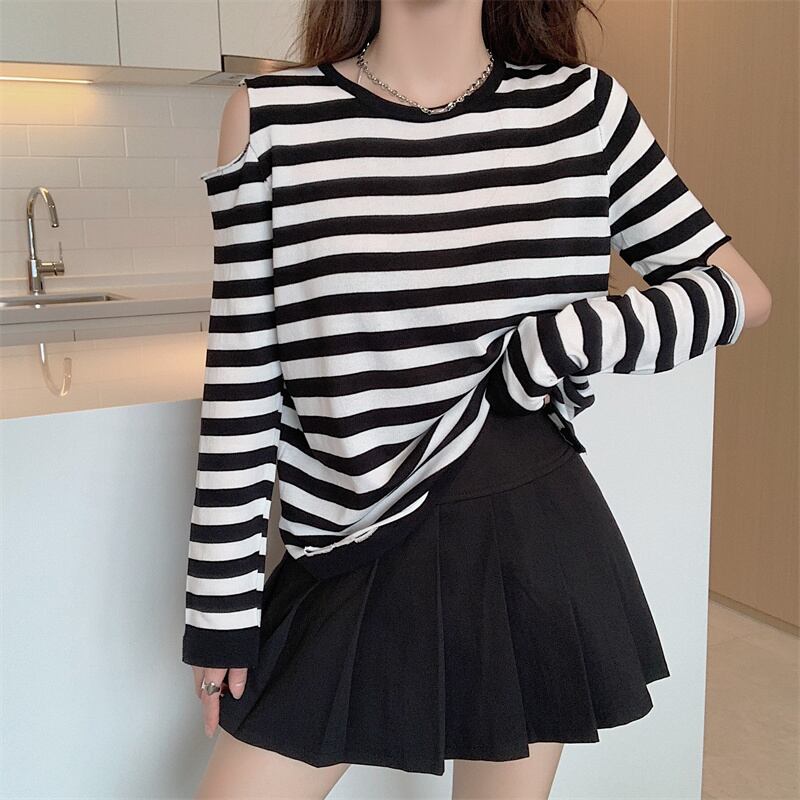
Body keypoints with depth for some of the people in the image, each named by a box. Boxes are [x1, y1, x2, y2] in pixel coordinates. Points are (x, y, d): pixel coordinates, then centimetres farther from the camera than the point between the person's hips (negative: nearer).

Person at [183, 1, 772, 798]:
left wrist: (563, 342, -11)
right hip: (354, 560, 0)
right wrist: (222, 602, -1)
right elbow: (241, 377, -4)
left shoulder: (582, 105, -1)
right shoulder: (271, 115, -4)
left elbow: (740, 291, 5)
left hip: (532, 544, 1)